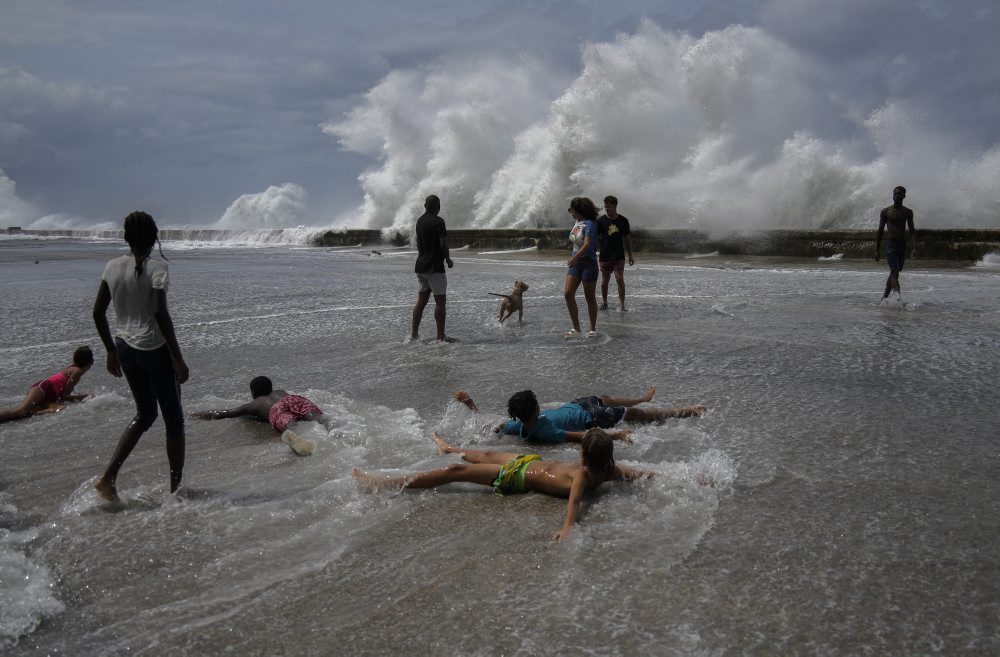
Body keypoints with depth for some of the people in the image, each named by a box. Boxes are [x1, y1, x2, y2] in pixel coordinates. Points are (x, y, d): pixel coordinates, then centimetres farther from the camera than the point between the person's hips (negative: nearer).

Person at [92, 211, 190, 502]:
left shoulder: (113, 267, 3)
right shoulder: (157, 267, -14)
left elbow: (98, 312, 6)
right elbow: (160, 314, -20)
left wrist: (111, 350, 18)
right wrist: (178, 358, -15)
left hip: (125, 348, 6)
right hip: (155, 349, -6)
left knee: (145, 414, 22)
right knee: (174, 420, 8)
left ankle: (108, 477, 12)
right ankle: (176, 489, 14)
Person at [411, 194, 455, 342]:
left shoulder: (420, 221, 11)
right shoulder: (438, 221, -13)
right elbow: (443, 244, -18)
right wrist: (448, 260, -3)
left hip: (420, 266, 8)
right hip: (435, 267, -8)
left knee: (421, 301, 12)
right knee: (440, 302, -3)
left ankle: (414, 333, 12)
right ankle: (441, 337, -3)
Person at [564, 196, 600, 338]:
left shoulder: (589, 224, -15)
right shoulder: (577, 222, 9)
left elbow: (587, 244, -28)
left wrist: (576, 257, -39)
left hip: (588, 262, -7)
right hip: (575, 262, 7)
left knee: (590, 297, 2)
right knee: (568, 293, -4)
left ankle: (593, 329, 14)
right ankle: (576, 329, 2)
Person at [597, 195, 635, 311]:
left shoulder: (623, 221, 2)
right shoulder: (601, 221, -1)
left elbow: (627, 238, 9)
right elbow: (595, 237, 2)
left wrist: (630, 255, 10)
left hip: (619, 255, 0)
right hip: (605, 255, 0)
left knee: (620, 279, -8)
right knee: (605, 280, 8)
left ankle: (622, 304, -4)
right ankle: (604, 302, 25)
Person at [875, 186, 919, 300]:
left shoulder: (908, 212, 8)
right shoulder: (885, 212, 1)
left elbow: (912, 230, 6)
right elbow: (880, 231, 4)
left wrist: (915, 248, -6)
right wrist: (877, 250, 1)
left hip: (902, 245, 3)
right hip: (890, 245, -3)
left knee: (893, 273, 9)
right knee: (895, 272, -17)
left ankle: (884, 297, 20)